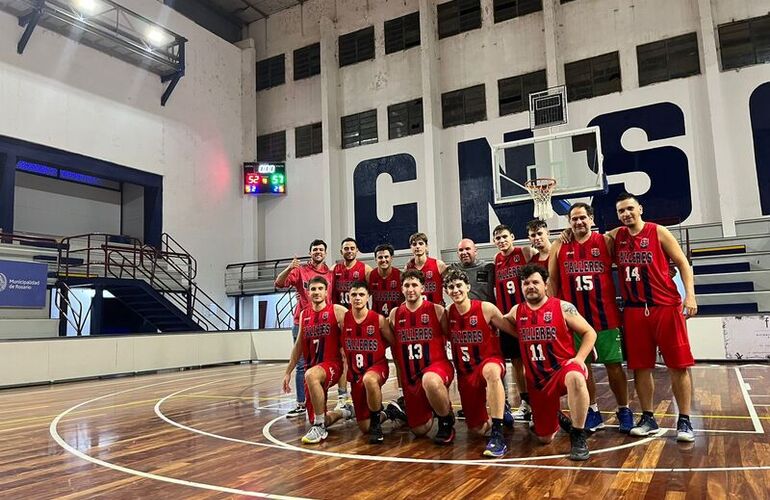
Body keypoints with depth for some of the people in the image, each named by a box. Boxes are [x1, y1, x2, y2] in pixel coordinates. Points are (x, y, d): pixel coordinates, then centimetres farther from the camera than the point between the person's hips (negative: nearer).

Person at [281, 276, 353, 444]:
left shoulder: (337, 311, -6)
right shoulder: (304, 315, 10)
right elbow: (298, 346, 18)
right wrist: (288, 372, 17)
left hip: (332, 364, -6)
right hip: (312, 368, 6)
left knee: (311, 375, -40)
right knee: (318, 420, 6)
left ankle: (319, 427, -24)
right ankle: (345, 411, 37)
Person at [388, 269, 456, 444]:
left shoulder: (436, 310, -6)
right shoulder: (395, 314, 5)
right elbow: (394, 346, 16)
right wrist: (401, 373, 16)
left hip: (437, 366, -4)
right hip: (410, 376, 4)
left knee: (430, 381, -42)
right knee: (419, 430, 8)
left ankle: (447, 421, -13)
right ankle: (431, 410, 43)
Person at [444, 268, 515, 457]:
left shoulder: (486, 309, -13)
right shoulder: (447, 314, -1)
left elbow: (514, 331, -6)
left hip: (490, 362, -4)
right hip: (465, 373, 5)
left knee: (490, 371, -44)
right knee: (478, 429, 6)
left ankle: (498, 436, -38)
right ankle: (500, 412, 39)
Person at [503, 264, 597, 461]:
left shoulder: (562, 307, -7)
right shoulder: (516, 312, 4)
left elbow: (589, 333, -2)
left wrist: (579, 358, -14)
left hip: (563, 367, -4)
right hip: (537, 379, 4)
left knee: (575, 378, -43)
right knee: (544, 438, 8)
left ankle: (578, 437, -26)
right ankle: (559, 419, 44)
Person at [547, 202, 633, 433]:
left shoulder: (606, 242, -1)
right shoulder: (559, 247, 4)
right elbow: (552, 281, 7)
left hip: (606, 317, -1)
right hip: (575, 318, 2)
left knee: (614, 365, 5)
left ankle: (624, 411, 22)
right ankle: (592, 412, 23)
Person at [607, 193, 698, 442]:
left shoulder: (658, 232, -2)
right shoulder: (616, 236, 8)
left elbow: (682, 263, -2)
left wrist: (690, 295, -13)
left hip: (666, 307, -3)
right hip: (634, 310, 3)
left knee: (678, 365, 0)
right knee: (640, 367, 6)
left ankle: (684, 421, 10)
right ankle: (648, 418, 18)